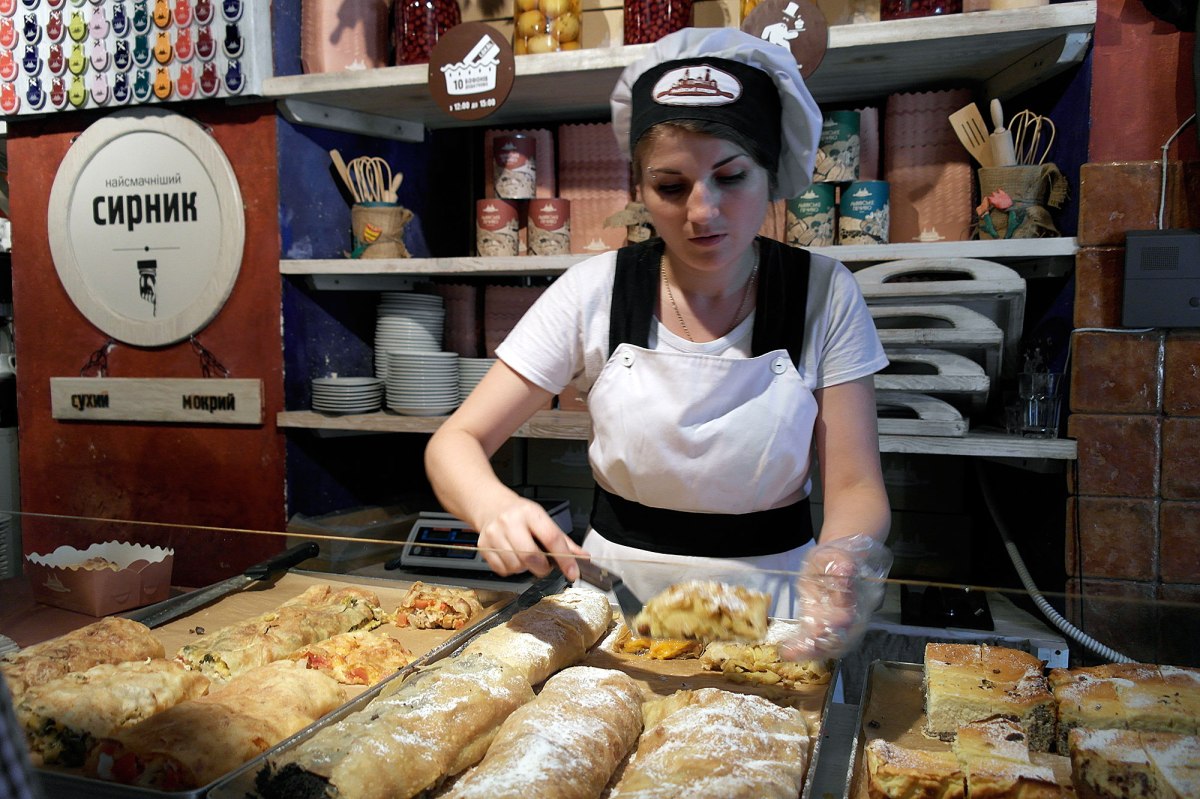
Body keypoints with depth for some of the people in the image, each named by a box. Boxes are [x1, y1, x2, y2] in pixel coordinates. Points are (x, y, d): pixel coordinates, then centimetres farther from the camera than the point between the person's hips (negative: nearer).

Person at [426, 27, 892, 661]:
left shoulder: (824, 295, -6)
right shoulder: (594, 292, -7)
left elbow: (854, 485, -7)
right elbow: (455, 441, -7)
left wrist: (838, 567, -29)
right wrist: (496, 507, -29)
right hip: (617, 599, 1)